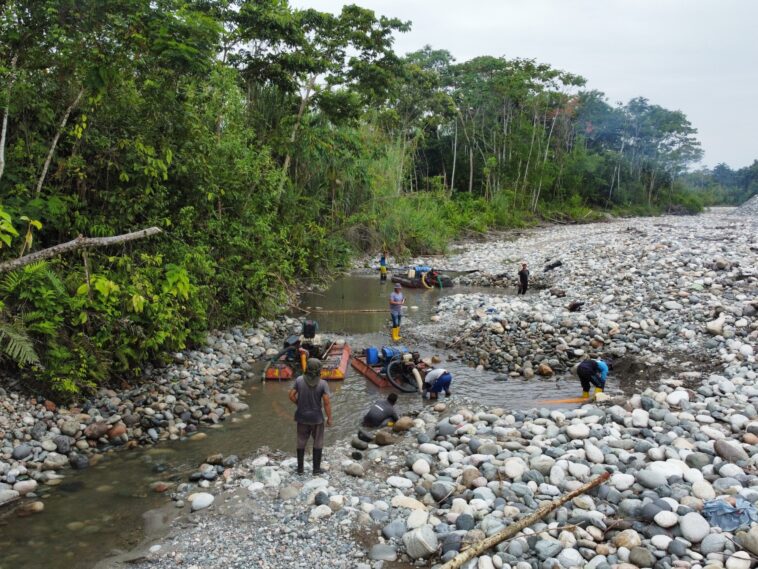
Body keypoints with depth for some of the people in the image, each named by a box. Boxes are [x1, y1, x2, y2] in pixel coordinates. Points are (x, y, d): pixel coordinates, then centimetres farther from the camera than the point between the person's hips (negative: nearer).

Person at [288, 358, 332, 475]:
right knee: (318, 442, 17)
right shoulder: (322, 383, -20)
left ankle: (300, 467, 27)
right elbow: (327, 402, -20)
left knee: (301, 442, 19)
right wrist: (329, 418, -7)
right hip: (316, 417, -2)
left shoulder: (299, 380, -13)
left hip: (302, 417, 2)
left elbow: (291, 396, -8)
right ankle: (316, 468, 23)